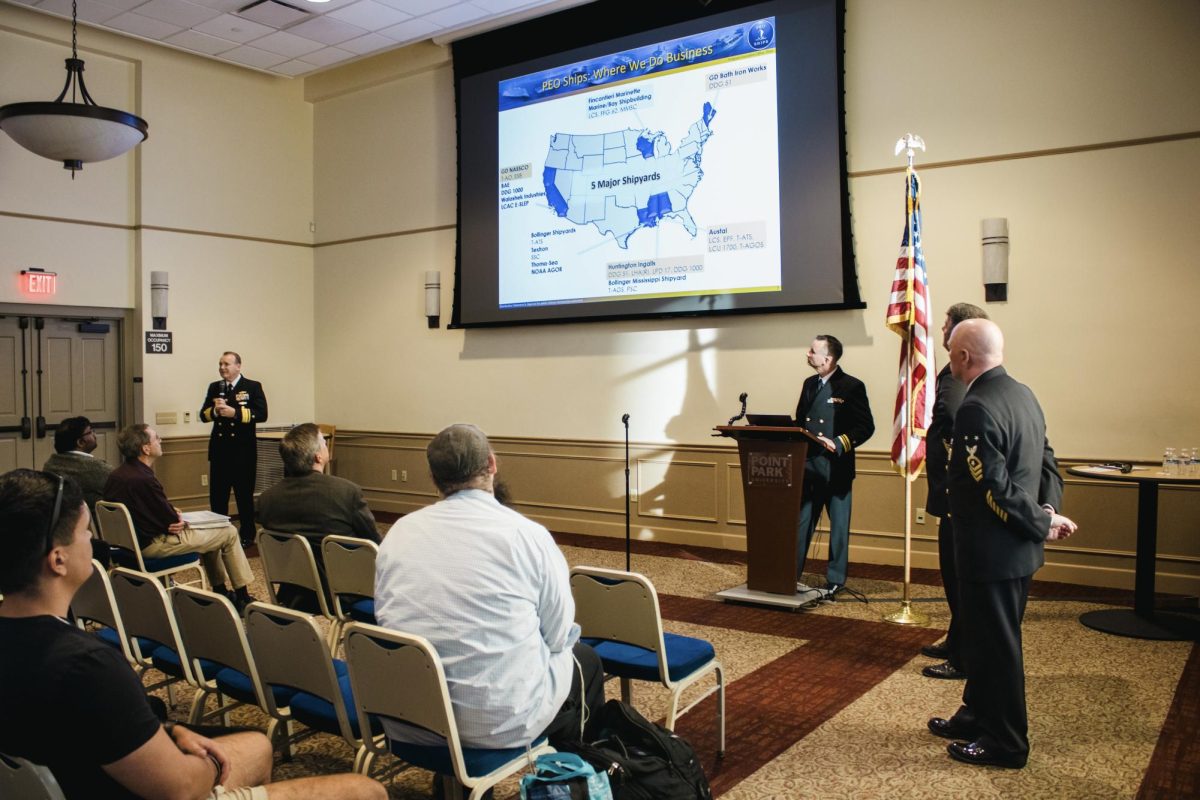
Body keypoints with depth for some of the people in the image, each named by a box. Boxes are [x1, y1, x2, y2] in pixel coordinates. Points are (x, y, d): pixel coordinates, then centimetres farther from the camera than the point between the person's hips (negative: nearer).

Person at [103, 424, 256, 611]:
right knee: (229, 533, 2)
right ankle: (243, 598, 14)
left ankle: (221, 592, 33)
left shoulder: (116, 475, 0)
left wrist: (171, 511, -2)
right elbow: (172, 522, -19)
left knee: (209, 532, 26)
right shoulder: (144, 480, -28)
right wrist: (176, 517, 2)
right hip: (152, 545, -10)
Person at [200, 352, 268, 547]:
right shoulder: (214, 387, 11)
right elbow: (203, 415, 7)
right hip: (219, 449, 4)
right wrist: (215, 410, -14)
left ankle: (247, 535, 17)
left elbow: (261, 414, -13)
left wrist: (235, 412, -21)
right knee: (217, 495, 9)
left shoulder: (253, 387, -3)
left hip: (243, 450, -4)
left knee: (244, 494, 6)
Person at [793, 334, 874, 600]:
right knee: (801, 523, 10)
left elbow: (866, 426, -10)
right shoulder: (810, 384, 12)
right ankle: (791, 575, 18)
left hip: (836, 468, -6)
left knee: (839, 526, 7)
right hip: (808, 466, 6)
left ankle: (835, 582, 17)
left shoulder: (851, 386, -9)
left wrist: (840, 444, -22)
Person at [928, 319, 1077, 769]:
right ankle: (978, 717, 38)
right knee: (985, 636, 22)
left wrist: (1042, 523, -13)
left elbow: (997, 489, -25)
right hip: (1016, 548, 10)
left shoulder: (976, 410, -24)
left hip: (991, 551, -10)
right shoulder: (1023, 395, 7)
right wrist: (1048, 511, -1)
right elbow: (1047, 463, 11)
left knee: (996, 645, 6)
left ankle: (1006, 744, 22)